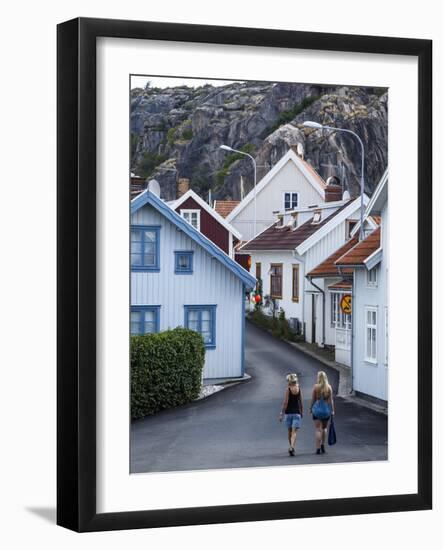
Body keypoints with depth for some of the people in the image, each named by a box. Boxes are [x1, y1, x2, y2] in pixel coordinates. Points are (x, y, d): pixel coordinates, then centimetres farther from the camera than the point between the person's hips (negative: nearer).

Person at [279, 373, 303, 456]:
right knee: (294, 431, -4)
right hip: (297, 412, 1)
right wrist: (301, 412, 19)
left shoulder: (288, 389, -7)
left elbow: (285, 403, -10)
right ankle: (292, 447, -22)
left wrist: (281, 413, -7)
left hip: (288, 412, -1)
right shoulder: (299, 389, 2)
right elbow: (301, 402, 7)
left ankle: (291, 447, 26)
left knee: (289, 431, 14)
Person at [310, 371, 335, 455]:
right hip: (326, 409, 2)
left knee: (318, 429, 0)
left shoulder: (315, 387, -7)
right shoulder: (329, 387, -3)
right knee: (324, 428, 22)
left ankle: (318, 448, -4)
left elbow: (313, 399, -4)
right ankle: (322, 444, 20)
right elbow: (331, 400, -1)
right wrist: (332, 410, 6)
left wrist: (310, 408, 8)